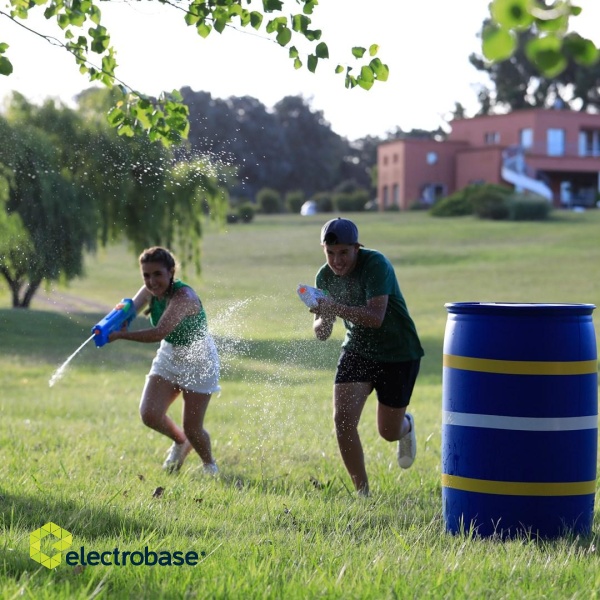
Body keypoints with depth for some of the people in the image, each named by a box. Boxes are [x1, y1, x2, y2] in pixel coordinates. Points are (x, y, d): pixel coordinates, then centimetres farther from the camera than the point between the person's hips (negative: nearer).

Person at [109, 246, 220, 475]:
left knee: (192, 429, -4)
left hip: (198, 361, -6)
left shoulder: (183, 297, -33)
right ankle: (180, 442, 24)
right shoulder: (150, 291, -10)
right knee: (149, 414, -9)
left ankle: (209, 464, 29)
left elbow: (159, 332, -44)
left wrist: (120, 335, -50)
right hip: (169, 356, 6)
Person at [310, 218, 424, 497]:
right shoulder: (325, 277, -7)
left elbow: (376, 317, -36)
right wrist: (323, 320, -23)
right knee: (343, 419, -14)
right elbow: (321, 333, 0)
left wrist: (335, 309, -47)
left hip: (398, 353, -4)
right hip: (357, 350, 4)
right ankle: (363, 493, -1)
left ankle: (407, 425, 45)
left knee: (389, 431, 5)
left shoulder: (376, 264, -24)